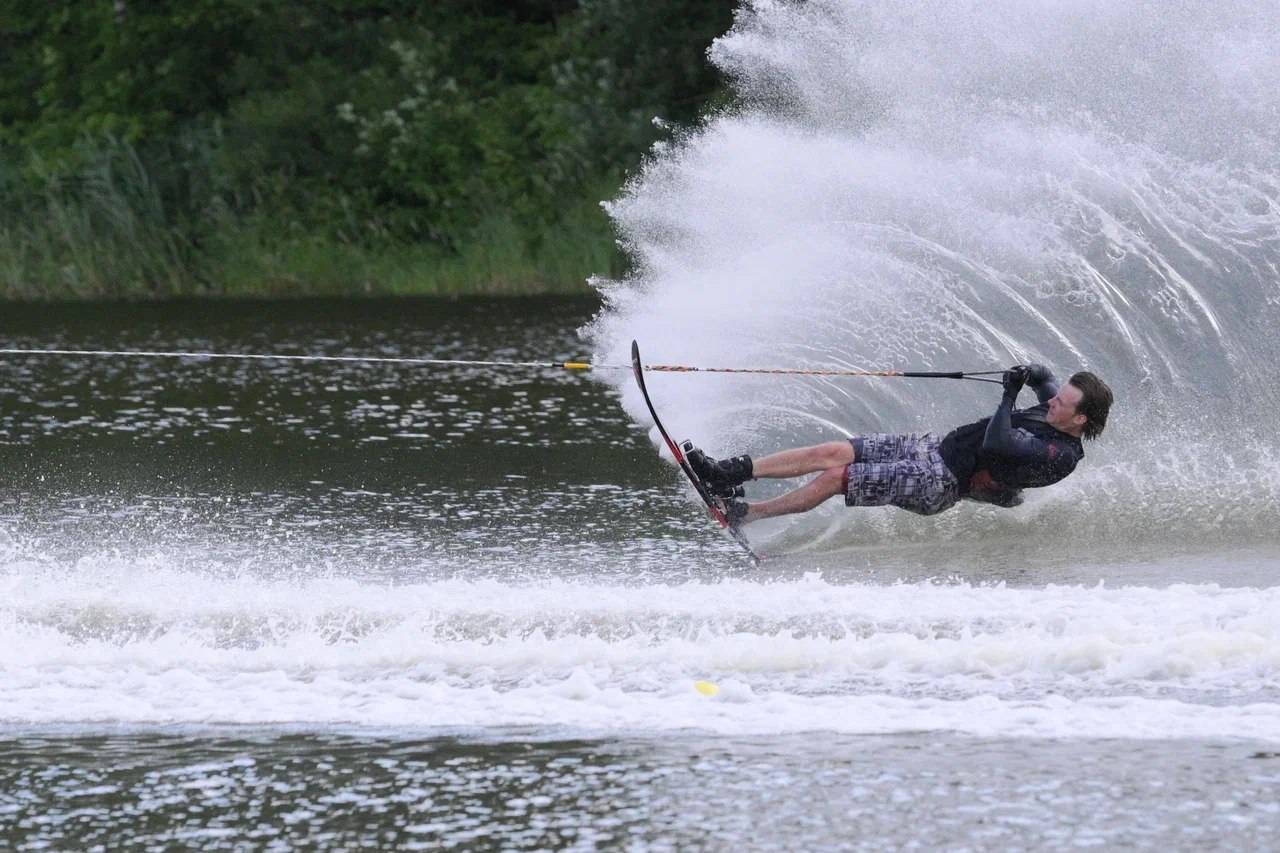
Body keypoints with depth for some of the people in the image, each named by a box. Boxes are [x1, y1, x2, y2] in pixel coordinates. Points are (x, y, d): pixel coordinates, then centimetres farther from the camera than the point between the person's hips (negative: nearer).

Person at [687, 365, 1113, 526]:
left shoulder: (1060, 456, -22)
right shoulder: (1056, 410, 5)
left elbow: (996, 443, -32)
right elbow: (1043, 376, 26)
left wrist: (1011, 396, -22)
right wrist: (1031, 375, 4)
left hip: (938, 482, -9)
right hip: (934, 446, 9)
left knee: (833, 476, -13)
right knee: (830, 452, -2)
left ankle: (742, 514, -1)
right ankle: (732, 473, 0)